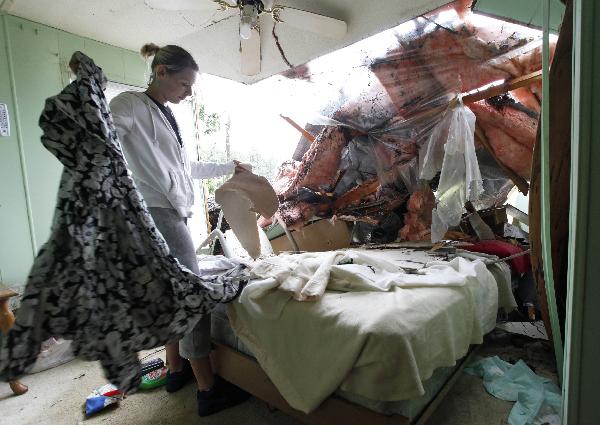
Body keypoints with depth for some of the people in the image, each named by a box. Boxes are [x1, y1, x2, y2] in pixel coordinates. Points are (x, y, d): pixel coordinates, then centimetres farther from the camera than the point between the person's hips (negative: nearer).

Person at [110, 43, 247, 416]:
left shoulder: (168, 116, 19)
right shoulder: (131, 105, -5)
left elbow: (187, 167, 25)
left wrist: (227, 168, 30)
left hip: (175, 213, 9)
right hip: (157, 213, -9)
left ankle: (176, 369, 30)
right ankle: (208, 390, 5)